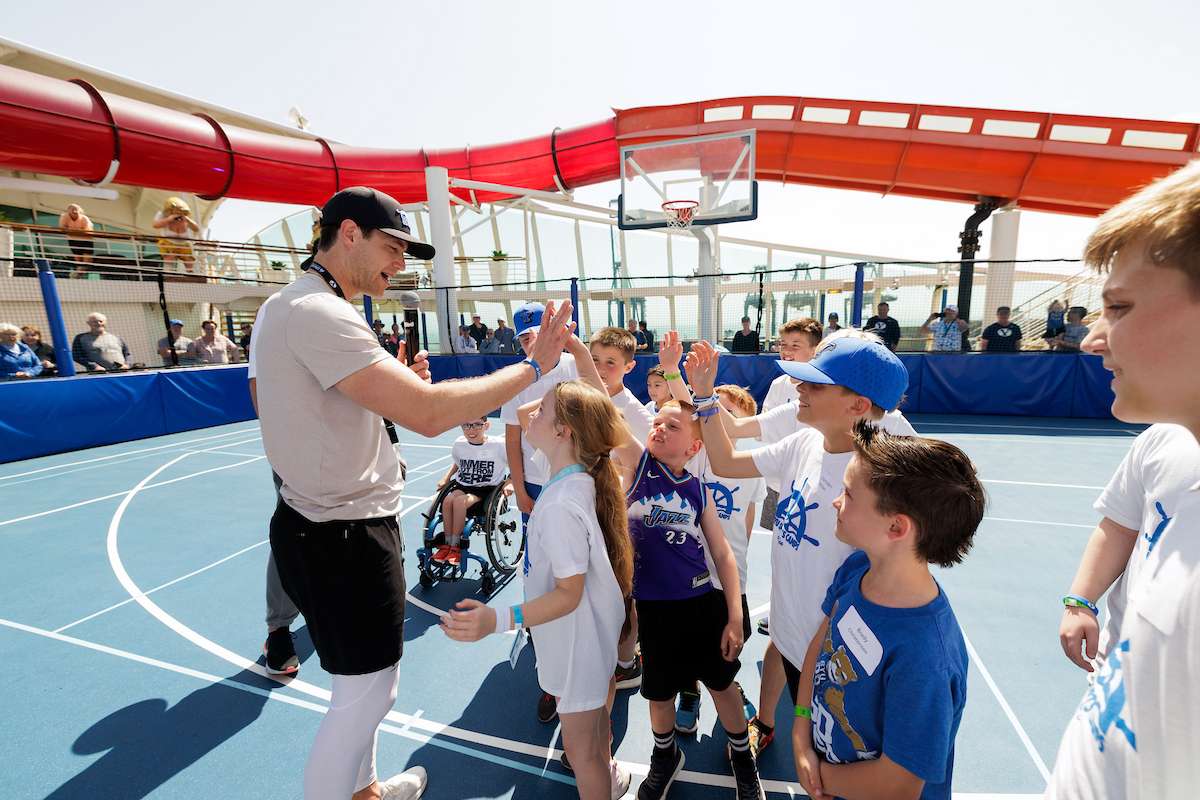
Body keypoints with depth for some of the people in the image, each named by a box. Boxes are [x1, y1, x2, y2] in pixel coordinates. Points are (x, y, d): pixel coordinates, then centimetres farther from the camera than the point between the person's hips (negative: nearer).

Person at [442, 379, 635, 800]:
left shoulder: (560, 505, -34)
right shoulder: (584, 480, -10)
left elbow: (568, 594, -31)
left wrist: (498, 619, -37)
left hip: (578, 640, -9)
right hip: (593, 629, 9)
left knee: (580, 748, 15)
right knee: (595, 716, 33)